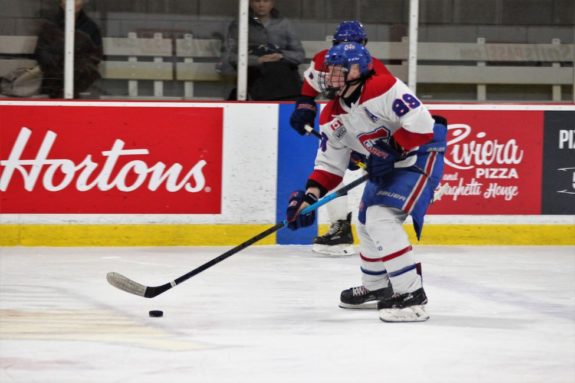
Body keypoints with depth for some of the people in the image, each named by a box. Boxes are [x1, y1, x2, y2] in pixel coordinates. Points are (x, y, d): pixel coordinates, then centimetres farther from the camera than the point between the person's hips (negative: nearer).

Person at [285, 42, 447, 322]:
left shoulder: (383, 89, -25)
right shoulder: (331, 117, 2)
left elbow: (420, 122, -30)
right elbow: (329, 163, 5)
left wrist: (392, 151, -28)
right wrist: (309, 197, -9)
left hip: (421, 154, -10)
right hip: (387, 164, 10)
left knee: (382, 218, -22)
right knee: (366, 223, 19)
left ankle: (411, 296, -22)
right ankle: (377, 288, 43)